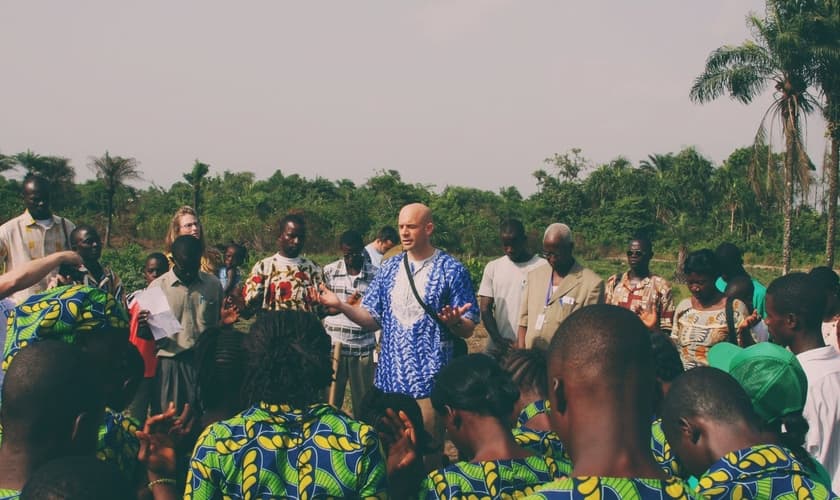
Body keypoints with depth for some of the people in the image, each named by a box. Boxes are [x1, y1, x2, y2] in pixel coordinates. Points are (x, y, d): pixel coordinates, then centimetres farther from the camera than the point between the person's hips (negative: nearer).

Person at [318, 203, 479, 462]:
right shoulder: (389, 269, 8)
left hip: (430, 382, -4)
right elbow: (373, 320, 8)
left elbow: (467, 330, -5)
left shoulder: (452, 270, -6)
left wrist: (453, 322, -28)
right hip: (389, 378, 5)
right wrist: (341, 306, -8)